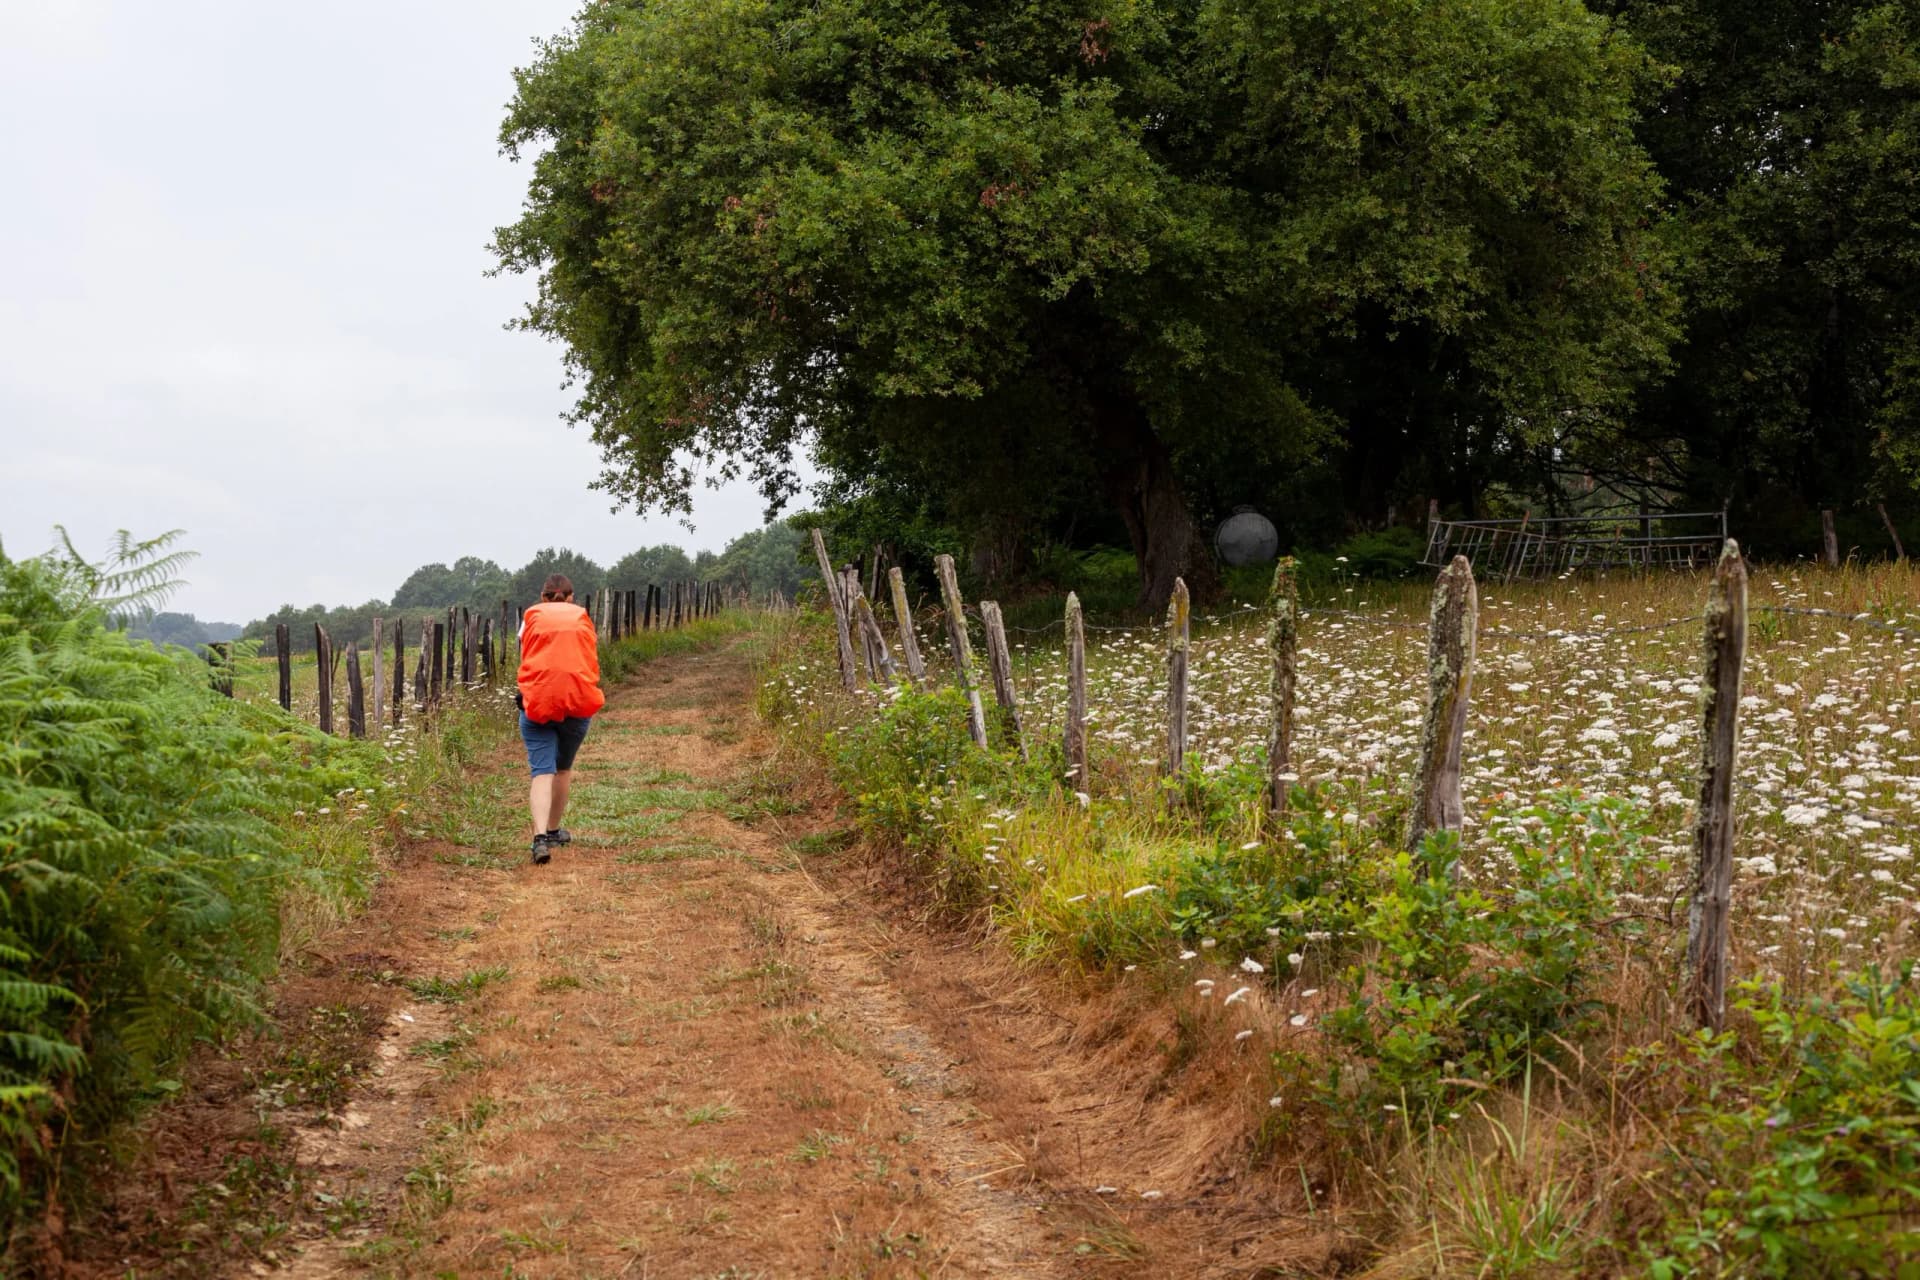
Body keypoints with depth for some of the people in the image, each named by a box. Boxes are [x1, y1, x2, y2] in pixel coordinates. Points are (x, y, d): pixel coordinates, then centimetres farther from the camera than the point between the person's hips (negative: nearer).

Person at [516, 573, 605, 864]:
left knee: (542, 771, -6)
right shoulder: (582, 618, 13)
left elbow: (524, 660, 12)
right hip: (577, 699, 1)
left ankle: (541, 837, -24)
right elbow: (592, 664, 13)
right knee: (564, 767, 20)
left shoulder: (532, 617, 10)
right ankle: (554, 830, 31)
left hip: (537, 701, -1)